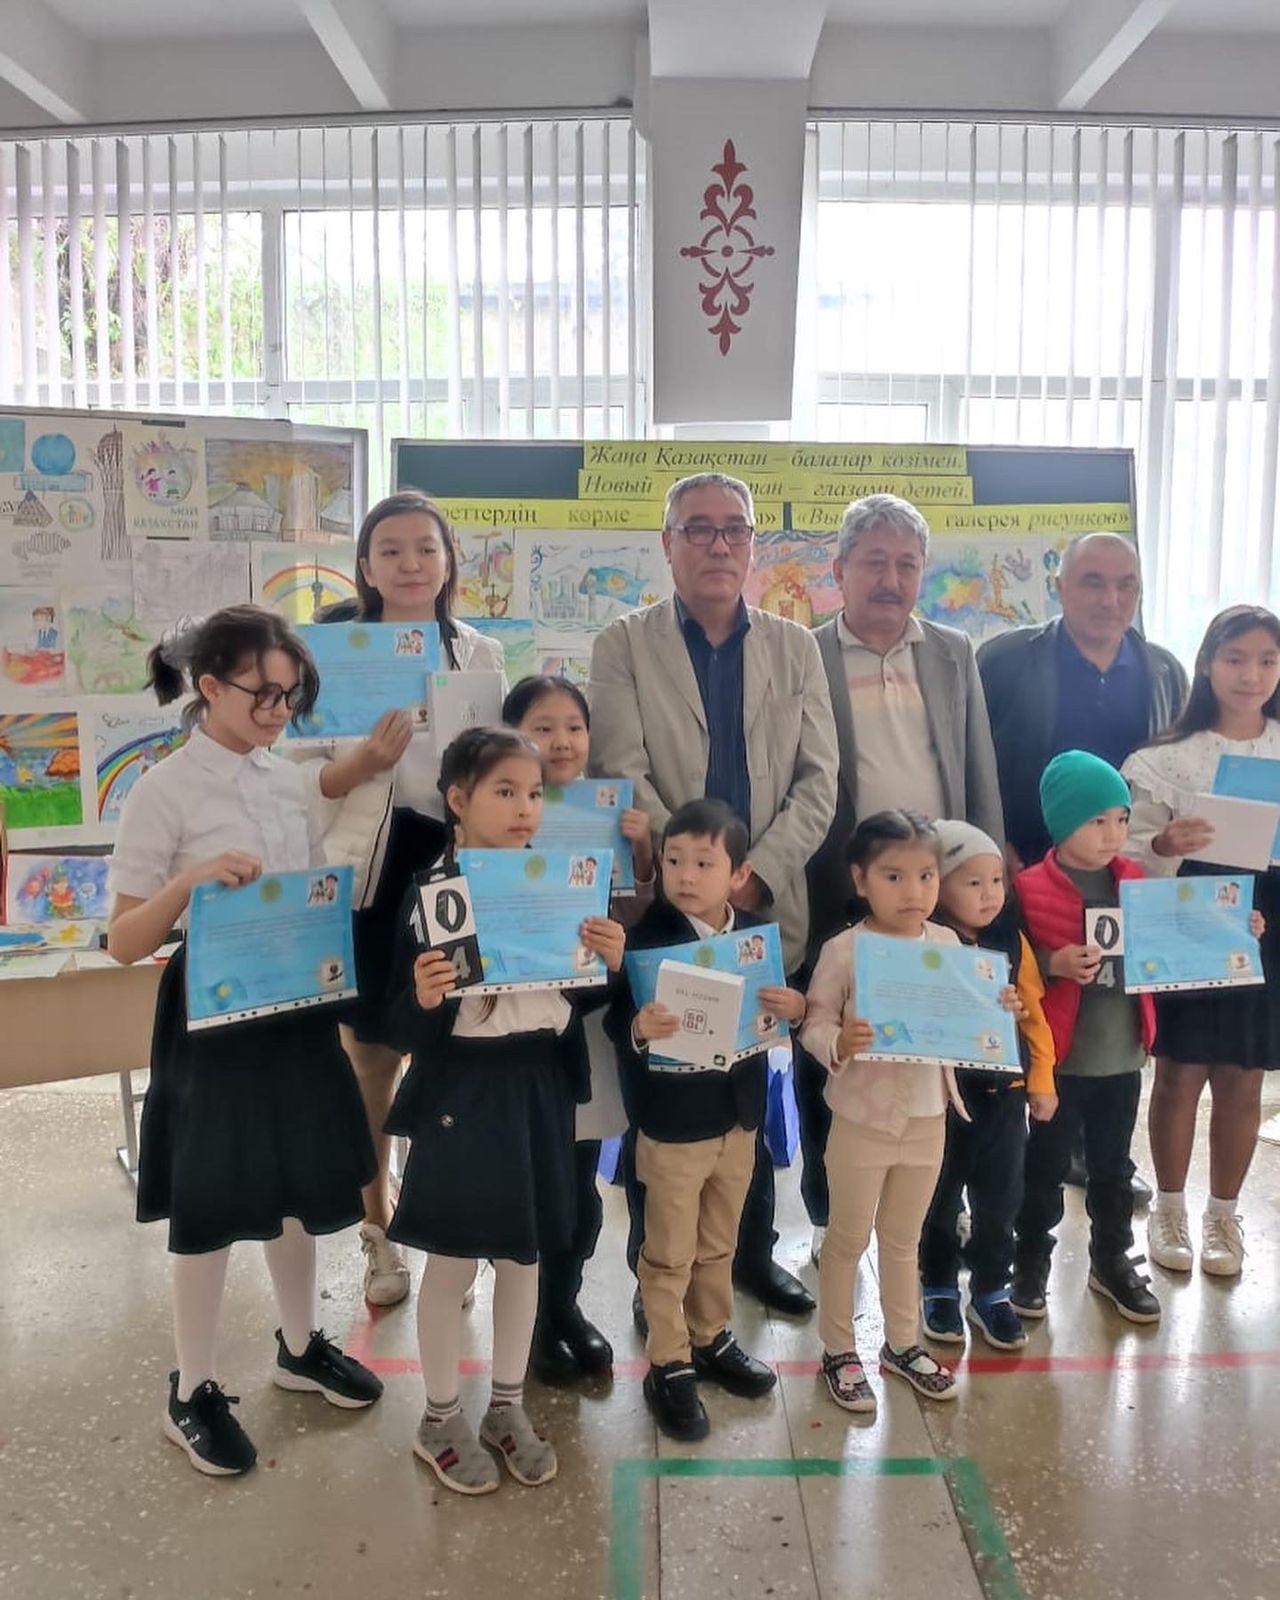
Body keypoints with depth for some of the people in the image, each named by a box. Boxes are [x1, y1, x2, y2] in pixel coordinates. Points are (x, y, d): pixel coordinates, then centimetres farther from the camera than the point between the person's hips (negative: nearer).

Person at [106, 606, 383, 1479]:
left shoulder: (293, 783, 5)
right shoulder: (164, 792, -13)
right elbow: (125, 942, -13)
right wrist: (190, 881, -29)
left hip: (298, 1008, 6)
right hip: (214, 1015, -5)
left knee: (299, 1181, 17)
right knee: (214, 1204, 7)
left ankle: (302, 1345, 39)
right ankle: (193, 1393, 27)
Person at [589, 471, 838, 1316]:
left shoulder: (795, 647, 9)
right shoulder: (623, 645, 1)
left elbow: (819, 781, 2)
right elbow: (623, 779, -8)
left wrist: (757, 874, -11)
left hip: (769, 910, 3)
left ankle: (753, 1248, 33)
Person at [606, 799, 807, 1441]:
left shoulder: (759, 935, -2)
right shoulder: (648, 936, -17)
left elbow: (779, 1010, 5)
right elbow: (617, 1018, -22)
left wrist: (795, 1010, -17)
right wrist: (639, 1027, -43)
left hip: (739, 1116, 5)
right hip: (672, 1122, -5)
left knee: (719, 1243, 22)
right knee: (669, 1254, 9)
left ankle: (711, 1338, 42)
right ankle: (668, 1365, 26)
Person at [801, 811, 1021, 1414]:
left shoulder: (947, 944, -2)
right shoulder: (843, 950, -16)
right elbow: (814, 1024, -14)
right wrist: (838, 1042, -34)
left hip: (927, 1118, 4)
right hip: (862, 1119, -4)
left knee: (904, 1239, 23)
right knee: (847, 1239, 13)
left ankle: (903, 1344, 41)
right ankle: (838, 1351, 31)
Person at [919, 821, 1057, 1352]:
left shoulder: (1012, 941, -1)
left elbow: (1034, 1012, 4)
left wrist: (1042, 1080, 4)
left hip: (1004, 1088, 3)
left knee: (1000, 1198, 12)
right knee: (940, 1198, 13)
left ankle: (991, 1291, 31)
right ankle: (938, 1289, 33)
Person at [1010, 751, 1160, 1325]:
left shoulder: (1135, 880, 4)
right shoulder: (1031, 888, -13)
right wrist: (1056, 965, -28)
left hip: (1123, 1055, 4)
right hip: (1060, 1057, -4)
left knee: (1112, 1165, 19)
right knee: (1045, 1165, 10)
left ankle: (1111, 1260, 37)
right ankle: (1030, 1264, 28)